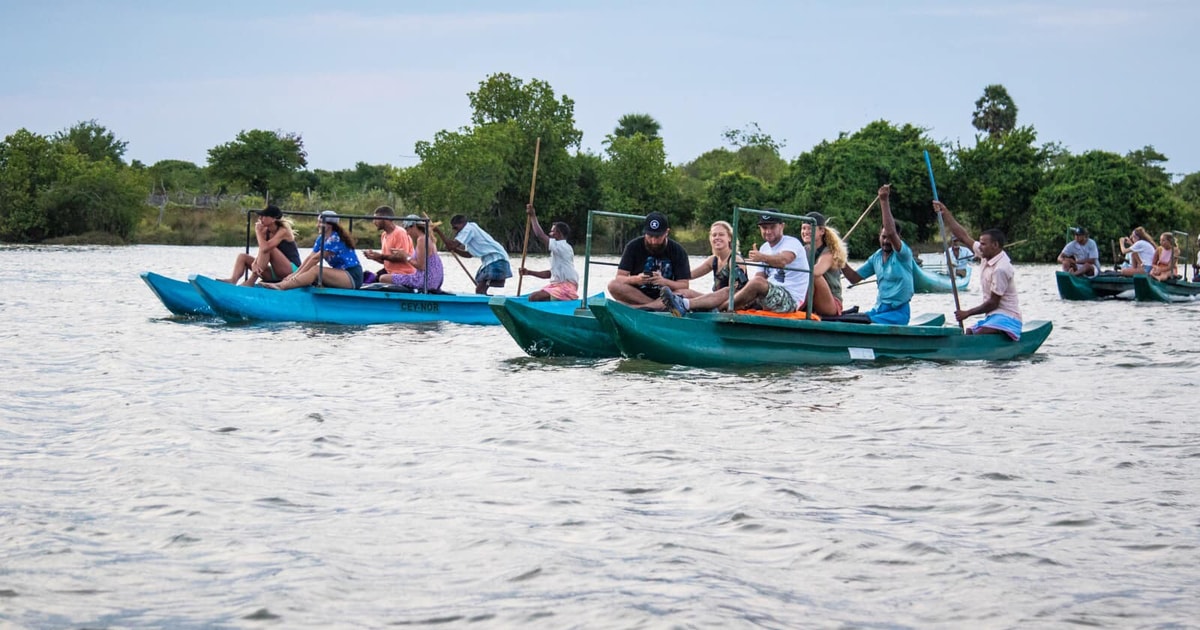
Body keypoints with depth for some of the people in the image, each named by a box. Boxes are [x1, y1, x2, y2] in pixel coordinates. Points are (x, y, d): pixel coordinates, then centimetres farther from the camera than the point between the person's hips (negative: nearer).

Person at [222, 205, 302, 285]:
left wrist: (258, 231, -15)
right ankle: (233, 280, -25)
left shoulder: (283, 231, -15)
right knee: (243, 257, 2)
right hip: (275, 273, 8)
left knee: (268, 248, -29)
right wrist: (254, 264, -27)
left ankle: (251, 281, -27)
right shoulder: (266, 232, 5)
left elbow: (265, 248, -30)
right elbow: (261, 253, -6)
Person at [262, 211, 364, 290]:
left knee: (315, 270, -25)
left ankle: (281, 286, -37)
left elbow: (316, 258, -18)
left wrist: (299, 274, -18)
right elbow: (310, 258, 4)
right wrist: (295, 273, -7)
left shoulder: (335, 239, -15)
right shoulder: (321, 239, 12)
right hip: (342, 273, 9)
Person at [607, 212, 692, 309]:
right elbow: (620, 278, -5)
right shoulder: (633, 246, -1)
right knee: (613, 285, -26)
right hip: (636, 295, 1)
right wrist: (636, 279, -27)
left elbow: (684, 285, -6)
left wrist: (664, 282, -26)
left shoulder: (678, 251, -2)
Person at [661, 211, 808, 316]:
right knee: (729, 291, -11)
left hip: (791, 298, -7)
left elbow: (783, 260, -29)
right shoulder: (764, 248, 20)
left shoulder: (792, 243, -5)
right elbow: (760, 275, 10)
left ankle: (715, 310, -29)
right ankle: (685, 304, -31)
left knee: (757, 282, -32)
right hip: (770, 297, 7)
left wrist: (762, 257, -50)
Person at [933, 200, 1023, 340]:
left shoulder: (1001, 269, -19)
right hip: (992, 317, 10)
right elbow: (964, 236, 14)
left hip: (1006, 318, -10)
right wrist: (945, 213, 12)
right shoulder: (987, 256, 8)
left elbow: (993, 303, -17)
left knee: (978, 337, -30)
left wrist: (968, 313, -8)